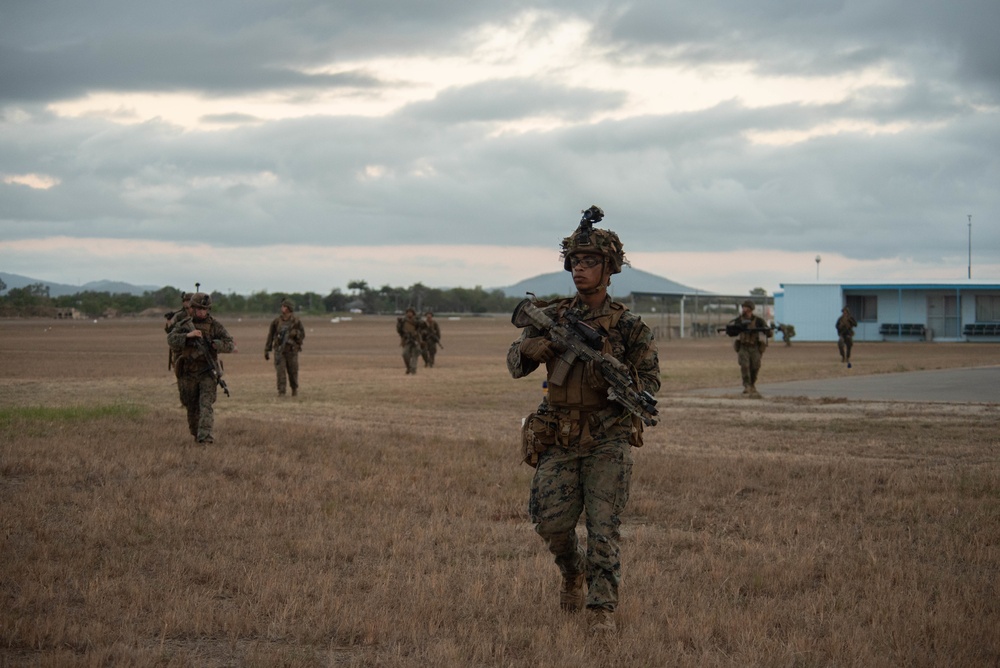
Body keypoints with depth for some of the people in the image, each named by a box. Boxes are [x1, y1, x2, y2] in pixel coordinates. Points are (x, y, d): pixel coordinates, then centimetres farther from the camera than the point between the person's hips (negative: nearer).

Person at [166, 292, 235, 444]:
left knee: (206, 404, -18)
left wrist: (213, 344, -25)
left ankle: (205, 435, -26)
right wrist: (188, 335, -29)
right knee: (192, 407, 13)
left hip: (207, 373, -2)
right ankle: (196, 434, 33)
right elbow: (171, 340, -13)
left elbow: (230, 345, -8)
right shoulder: (183, 325, 3)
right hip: (188, 373, 2)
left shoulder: (215, 325, -2)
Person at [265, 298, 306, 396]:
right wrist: (266, 351, 6)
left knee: (293, 372, 7)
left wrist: (294, 333, -18)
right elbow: (270, 336, 7)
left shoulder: (296, 321, -2)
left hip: (292, 350, 0)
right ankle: (281, 392, -8)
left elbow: (302, 335, 2)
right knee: (280, 371, -11)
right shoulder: (276, 321, 1)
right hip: (279, 350, 0)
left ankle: (294, 389, 31)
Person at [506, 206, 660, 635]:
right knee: (552, 524, -1)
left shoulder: (628, 325, 1)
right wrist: (530, 348, -19)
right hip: (559, 441, 3)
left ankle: (602, 608, -6)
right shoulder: (553, 317, 9)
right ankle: (574, 574, 29)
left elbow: (650, 381, -2)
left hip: (608, 441, -3)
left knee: (603, 528, -9)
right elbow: (515, 364, 4)